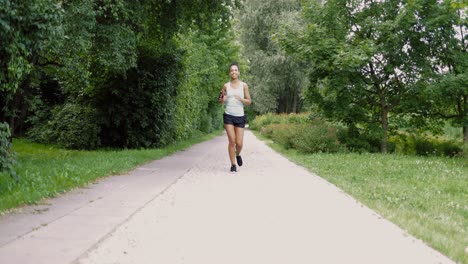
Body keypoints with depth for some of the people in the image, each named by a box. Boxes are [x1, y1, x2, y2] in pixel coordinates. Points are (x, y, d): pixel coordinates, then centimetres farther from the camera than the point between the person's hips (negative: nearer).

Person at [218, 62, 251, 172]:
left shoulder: (244, 85, 2)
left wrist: (241, 99, -16)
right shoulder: (226, 86, 4)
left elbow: (249, 101, 3)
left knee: (239, 143, -2)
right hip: (228, 116, 0)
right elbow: (220, 101, 13)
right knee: (232, 141, -9)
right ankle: (233, 165, 3)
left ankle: (237, 155, 32)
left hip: (240, 116, 0)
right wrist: (222, 99, -10)